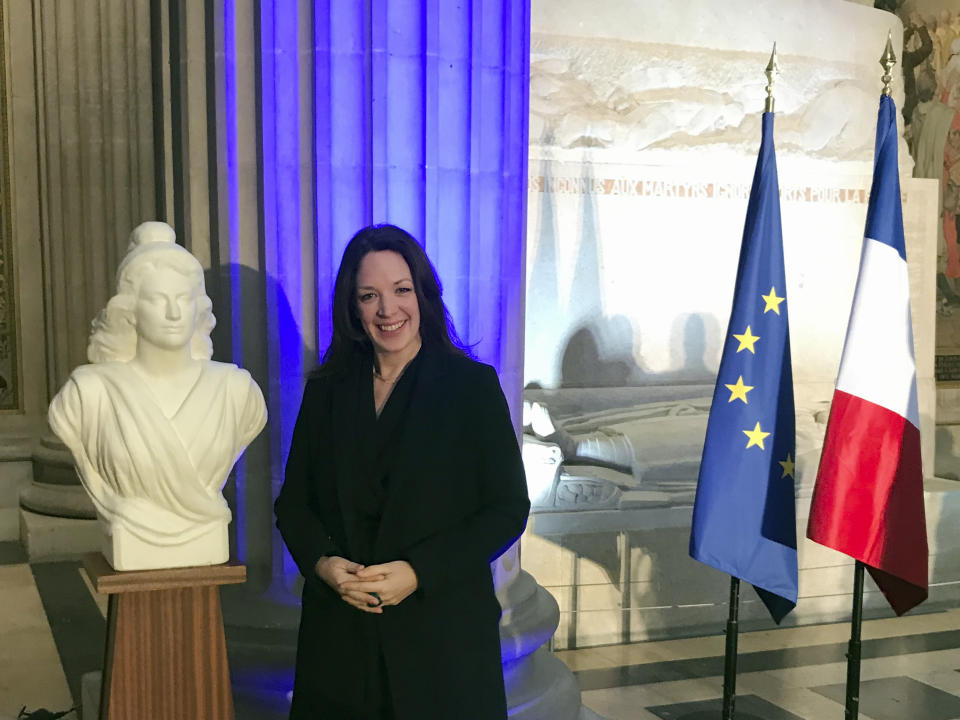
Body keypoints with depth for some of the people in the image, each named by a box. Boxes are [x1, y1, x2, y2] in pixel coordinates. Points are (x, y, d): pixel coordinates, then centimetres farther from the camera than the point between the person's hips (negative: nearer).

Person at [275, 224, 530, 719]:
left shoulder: (473, 385, -4)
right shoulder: (326, 390, 6)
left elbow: (508, 508, -6)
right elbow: (293, 502, 9)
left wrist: (418, 572, -15)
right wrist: (323, 563, -11)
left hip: (442, 632, -2)